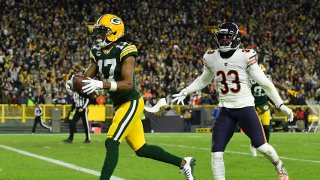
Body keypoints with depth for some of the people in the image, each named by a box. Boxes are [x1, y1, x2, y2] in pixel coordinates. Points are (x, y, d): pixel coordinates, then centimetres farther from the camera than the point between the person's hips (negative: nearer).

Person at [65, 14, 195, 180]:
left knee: (111, 143, -18)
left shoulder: (125, 50, -16)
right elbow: (87, 78, 5)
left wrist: (101, 84, -35)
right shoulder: (97, 52, 6)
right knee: (141, 149, 15)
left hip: (131, 103, -8)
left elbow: (128, 83, -25)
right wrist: (74, 82, -18)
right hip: (119, 105, 8)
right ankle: (183, 163, 30)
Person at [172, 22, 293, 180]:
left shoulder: (245, 57, -12)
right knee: (216, 153, -6)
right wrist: (184, 92, 15)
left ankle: (279, 166, 26)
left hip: (245, 107, -3)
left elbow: (264, 83, -8)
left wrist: (281, 105, -10)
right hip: (225, 110, 3)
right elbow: (203, 80, 22)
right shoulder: (211, 58, 1)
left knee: (261, 146, -6)